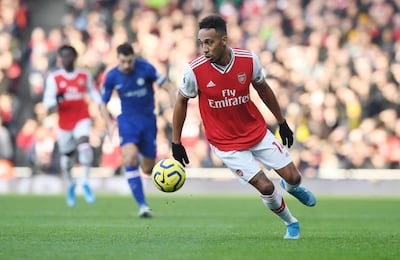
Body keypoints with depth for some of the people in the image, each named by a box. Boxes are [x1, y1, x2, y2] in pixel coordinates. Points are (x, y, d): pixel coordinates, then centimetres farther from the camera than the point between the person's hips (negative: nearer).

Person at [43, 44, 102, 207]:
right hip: (64, 123, 0)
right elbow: (47, 102, -7)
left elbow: (92, 92, 20)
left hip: (82, 119, 0)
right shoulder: (54, 78, -4)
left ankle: (85, 183, -17)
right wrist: (56, 100, -29)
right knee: (66, 159, 7)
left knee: (84, 147, -26)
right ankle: (70, 184, 36)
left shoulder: (84, 75, 4)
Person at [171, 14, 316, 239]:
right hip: (226, 143, -3)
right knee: (266, 187, -11)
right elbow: (182, 102, -4)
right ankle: (291, 223, 19)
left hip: (258, 132, 3)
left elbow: (264, 90, 5)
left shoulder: (249, 60, -14)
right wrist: (176, 143, 0)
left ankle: (292, 187, 43)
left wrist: (282, 123, 13)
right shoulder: (194, 71, -21)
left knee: (293, 177, 2)